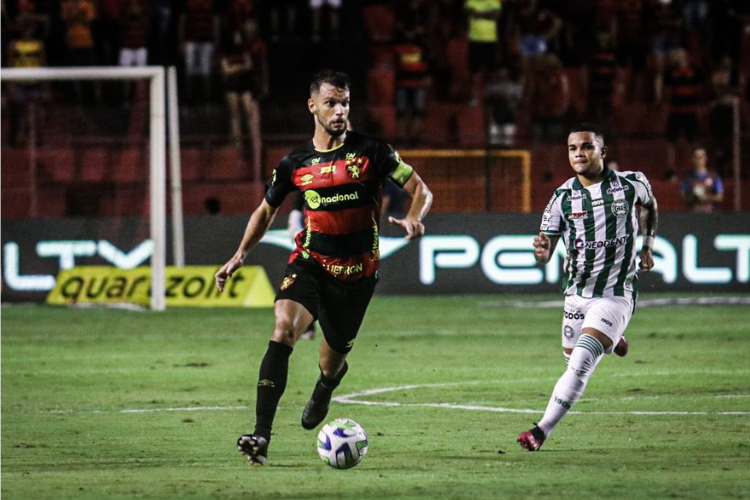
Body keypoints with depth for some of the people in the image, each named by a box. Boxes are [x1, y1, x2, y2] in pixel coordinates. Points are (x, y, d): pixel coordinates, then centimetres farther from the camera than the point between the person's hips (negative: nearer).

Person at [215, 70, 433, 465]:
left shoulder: (371, 151, -5)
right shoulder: (295, 163, 1)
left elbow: (420, 190, -1)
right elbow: (266, 211, 16)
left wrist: (414, 218, -23)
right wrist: (240, 255, 2)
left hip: (358, 271, 0)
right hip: (310, 264, 0)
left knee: (331, 364, 10)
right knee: (284, 327, -27)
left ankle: (325, 387, 54)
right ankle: (261, 436, -31)